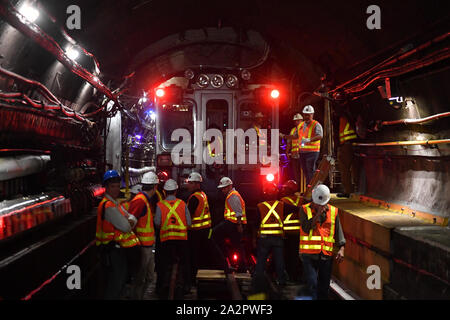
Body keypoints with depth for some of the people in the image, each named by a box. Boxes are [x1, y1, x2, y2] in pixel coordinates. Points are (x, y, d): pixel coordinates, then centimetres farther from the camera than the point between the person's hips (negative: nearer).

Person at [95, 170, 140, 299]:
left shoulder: (115, 203, 15)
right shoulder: (108, 206, -19)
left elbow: (132, 217, 11)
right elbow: (125, 227, -21)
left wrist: (131, 220, -11)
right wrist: (128, 223, 0)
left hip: (118, 248, 10)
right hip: (112, 251, -10)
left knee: (123, 276, 21)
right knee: (115, 283, -5)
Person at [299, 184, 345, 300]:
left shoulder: (333, 211, 7)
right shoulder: (305, 209, 0)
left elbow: (338, 231, 9)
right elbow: (306, 228, -12)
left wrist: (341, 249, -2)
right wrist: (318, 214, -15)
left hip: (326, 255, 3)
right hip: (309, 254, -3)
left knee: (324, 286, 9)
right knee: (312, 284, -11)